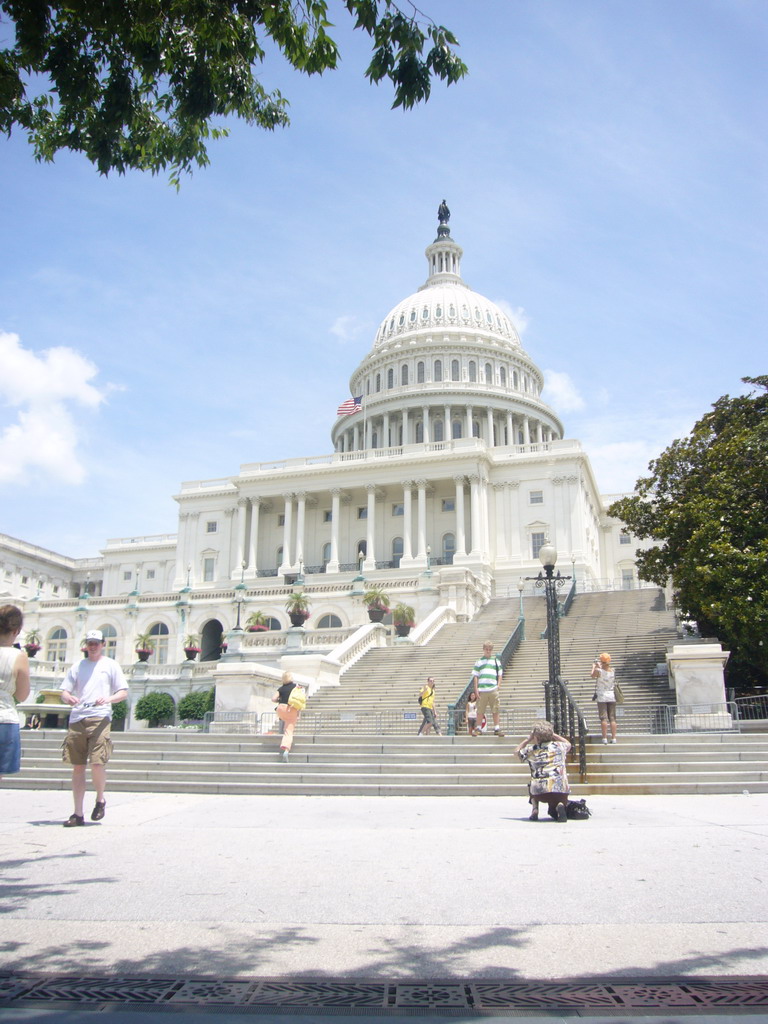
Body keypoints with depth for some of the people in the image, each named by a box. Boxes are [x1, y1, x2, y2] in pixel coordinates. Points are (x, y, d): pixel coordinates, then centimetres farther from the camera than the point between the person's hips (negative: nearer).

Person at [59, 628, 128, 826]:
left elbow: (123, 692, 4)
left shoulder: (111, 665, 9)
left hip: (100, 719, -3)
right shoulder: (77, 666, 18)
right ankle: (78, 814, 12)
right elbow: (64, 691, 14)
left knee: (97, 763, -12)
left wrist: (108, 699, -16)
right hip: (76, 719, 4)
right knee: (77, 766, 4)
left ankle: (100, 800, 15)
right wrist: (68, 698, -10)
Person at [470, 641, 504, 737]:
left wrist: (498, 686, 0)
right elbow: (475, 676, 8)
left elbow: (500, 675, 14)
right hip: (482, 690, -1)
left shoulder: (496, 661, 12)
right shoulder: (479, 662, 9)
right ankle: (477, 729, 10)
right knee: (480, 711, 2)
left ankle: (497, 729, 6)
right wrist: (476, 689, 0)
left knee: (495, 710, 1)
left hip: (493, 690, 1)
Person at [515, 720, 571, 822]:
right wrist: (554, 735, 38)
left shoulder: (530, 750, 10)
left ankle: (534, 810, 13)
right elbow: (568, 744, 39)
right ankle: (560, 806, -11)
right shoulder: (559, 746, 14)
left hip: (539, 791, 0)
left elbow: (517, 751, 32)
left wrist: (529, 739, 30)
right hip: (560, 789, 0)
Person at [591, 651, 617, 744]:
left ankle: (605, 738, -5)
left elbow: (592, 675, 9)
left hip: (602, 697, -3)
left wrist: (594, 666, 23)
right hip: (611, 696, 3)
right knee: (612, 718, 7)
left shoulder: (598, 671, -12)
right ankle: (613, 738, 6)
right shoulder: (613, 671, -1)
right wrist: (599, 666, 30)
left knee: (603, 718, -2)